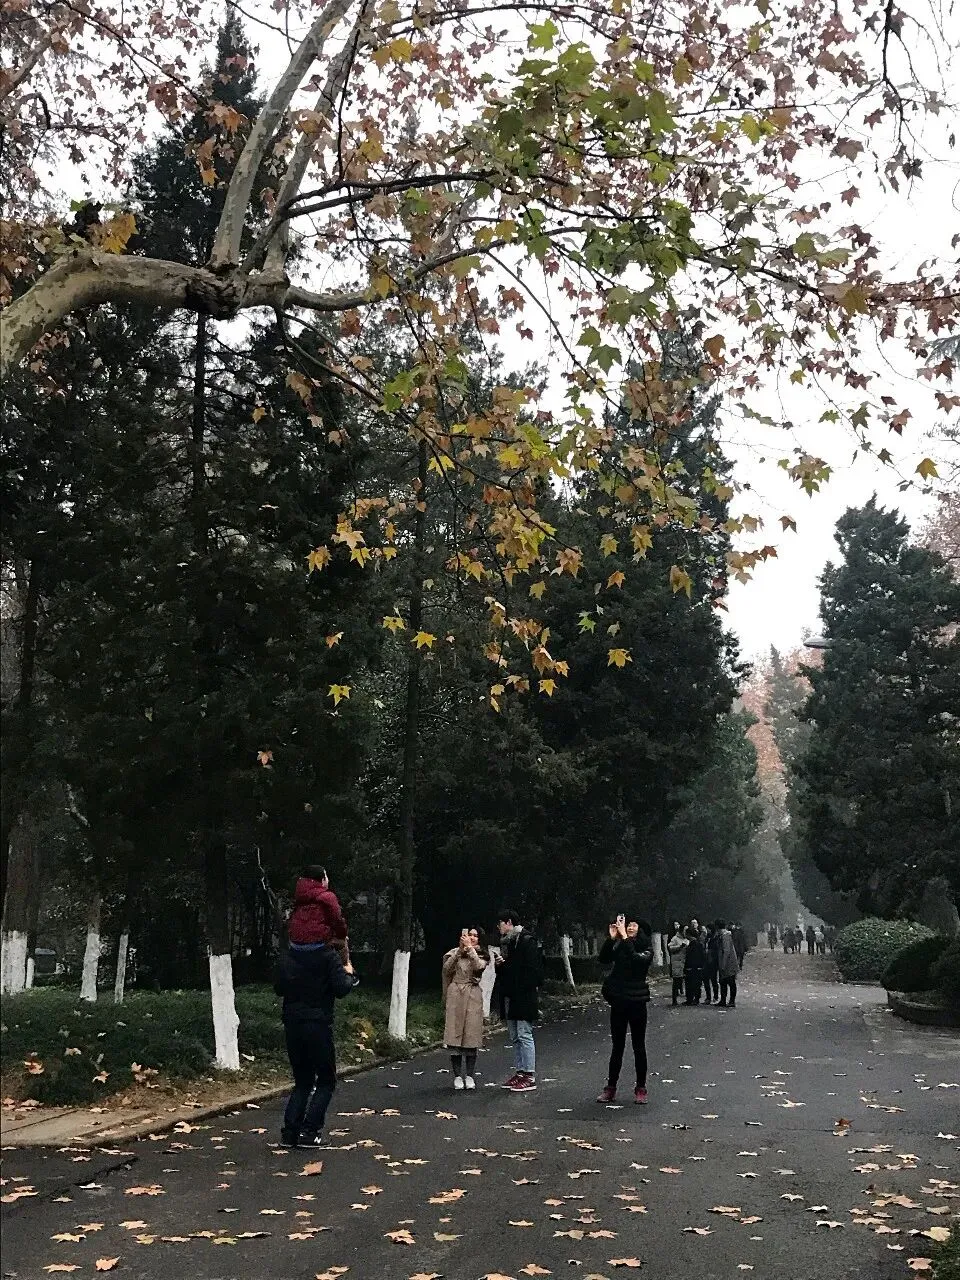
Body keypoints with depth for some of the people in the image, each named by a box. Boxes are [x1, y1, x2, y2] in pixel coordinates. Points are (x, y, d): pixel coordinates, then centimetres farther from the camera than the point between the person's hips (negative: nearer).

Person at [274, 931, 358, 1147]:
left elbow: (278, 988, 11)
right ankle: (309, 1131, 1)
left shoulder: (286, 956, 4)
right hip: (318, 1024, -5)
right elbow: (341, 989, -15)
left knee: (302, 1081, 17)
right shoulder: (328, 957, -11)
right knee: (326, 1080, 10)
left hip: (292, 1025, 5)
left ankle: (290, 1131, 6)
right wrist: (349, 974, 3)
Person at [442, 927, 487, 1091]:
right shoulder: (455, 952, 11)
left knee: (472, 1035, -2)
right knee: (454, 1034, -2)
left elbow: (479, 967, -14)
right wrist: (460, 950, -13)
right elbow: (447, 968, -7)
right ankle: (457, 1076, 5)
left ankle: (470, 1076, 7)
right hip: (455, 995, 0)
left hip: (473, 997, 0)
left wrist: (470, 948, -14)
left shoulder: (481, 955, 9)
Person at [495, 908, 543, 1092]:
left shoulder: (527, 941, -10)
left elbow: (533, 970, -15)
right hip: (509, 997, 9)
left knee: (524, 1035, -7)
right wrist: (499, 964, 4)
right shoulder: (506, 941, 16)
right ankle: (519, 1072, 19)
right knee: (514, 1037, 12)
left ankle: (530, 1076, -3)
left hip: (523, 997, -9)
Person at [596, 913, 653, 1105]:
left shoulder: (646, 950, -5)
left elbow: (636, 959, -26)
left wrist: (624, 937, -26)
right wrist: (612, 938, -19)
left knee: (639, 1046, 5)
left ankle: (641, 1088, 13)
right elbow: (603, 959, -9)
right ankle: (610, 1087, 14)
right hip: (618, 1001, 3)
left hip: (637, 1002, -3)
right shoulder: (619, 947, 5)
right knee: (617, 1046, 9)